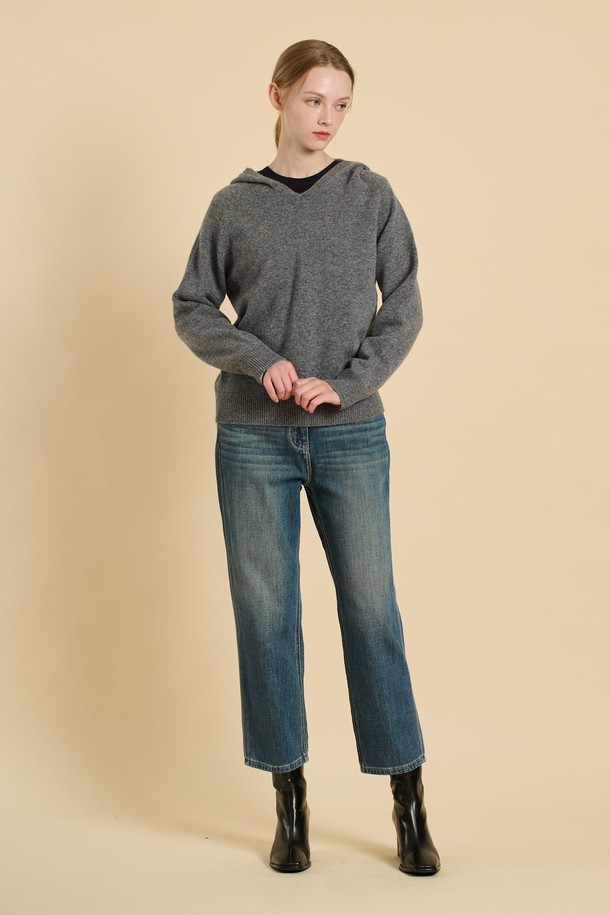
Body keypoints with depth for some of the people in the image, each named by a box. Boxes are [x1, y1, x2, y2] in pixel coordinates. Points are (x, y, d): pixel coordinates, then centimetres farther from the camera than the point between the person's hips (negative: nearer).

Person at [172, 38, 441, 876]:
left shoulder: (371, 196, 5)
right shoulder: (235, 205, 5)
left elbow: (404, 308, 2)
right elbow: (192, 310, 6)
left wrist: (346, 384, -11)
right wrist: (260, 361, -11)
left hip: (351, 436, 0)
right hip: (254, 438, 1)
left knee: (373, 610, 1)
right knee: (266, 614, 4)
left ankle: (408, 800, 12)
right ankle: (290, 801, 17)